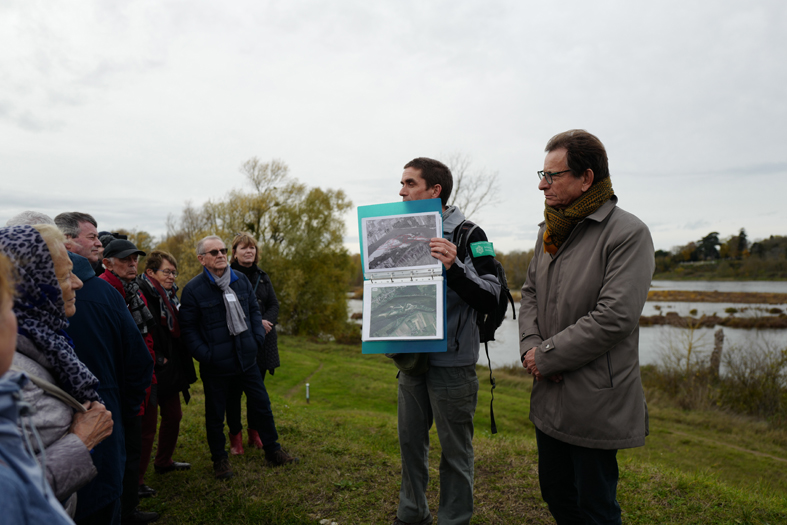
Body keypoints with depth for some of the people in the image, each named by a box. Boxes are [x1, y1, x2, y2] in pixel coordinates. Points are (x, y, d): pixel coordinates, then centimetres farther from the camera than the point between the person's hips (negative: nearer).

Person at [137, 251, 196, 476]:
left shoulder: (169, 296, 12)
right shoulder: (140, 295, -17)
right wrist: (156, 360, -19)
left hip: (171, 371, 9)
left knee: (174, 416, 19)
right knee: (147, 425, -1)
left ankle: (164, 462, 39)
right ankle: (136, 478, 14)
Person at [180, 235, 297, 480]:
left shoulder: (241, 280, 3)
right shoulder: (193, 289, -9)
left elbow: (254, 310, 14)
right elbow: (188, 329, -6)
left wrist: (258, 338, 2)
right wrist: (205, 355, -14)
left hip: (247, 358, 4)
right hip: (215, 365, -4)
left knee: (263, 406, 13)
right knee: (215, 414, 11)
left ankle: (273, 450, 29)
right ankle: (219, 459, 31)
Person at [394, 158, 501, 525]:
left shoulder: (468, 235, -10)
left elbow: (490, 299, -16)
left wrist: (454, 267, -30)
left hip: (451, 363, -6)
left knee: (455, 450, 6)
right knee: (410, 440, 17)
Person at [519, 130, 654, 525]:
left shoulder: (628, 233, -15)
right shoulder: (549, 232, 9)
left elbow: (614, 317, -22)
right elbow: (530, 292, 13)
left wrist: (547, 356, -16)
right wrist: (530, 346, -5)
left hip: (595, 402, -7)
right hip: (549, 396, 8)